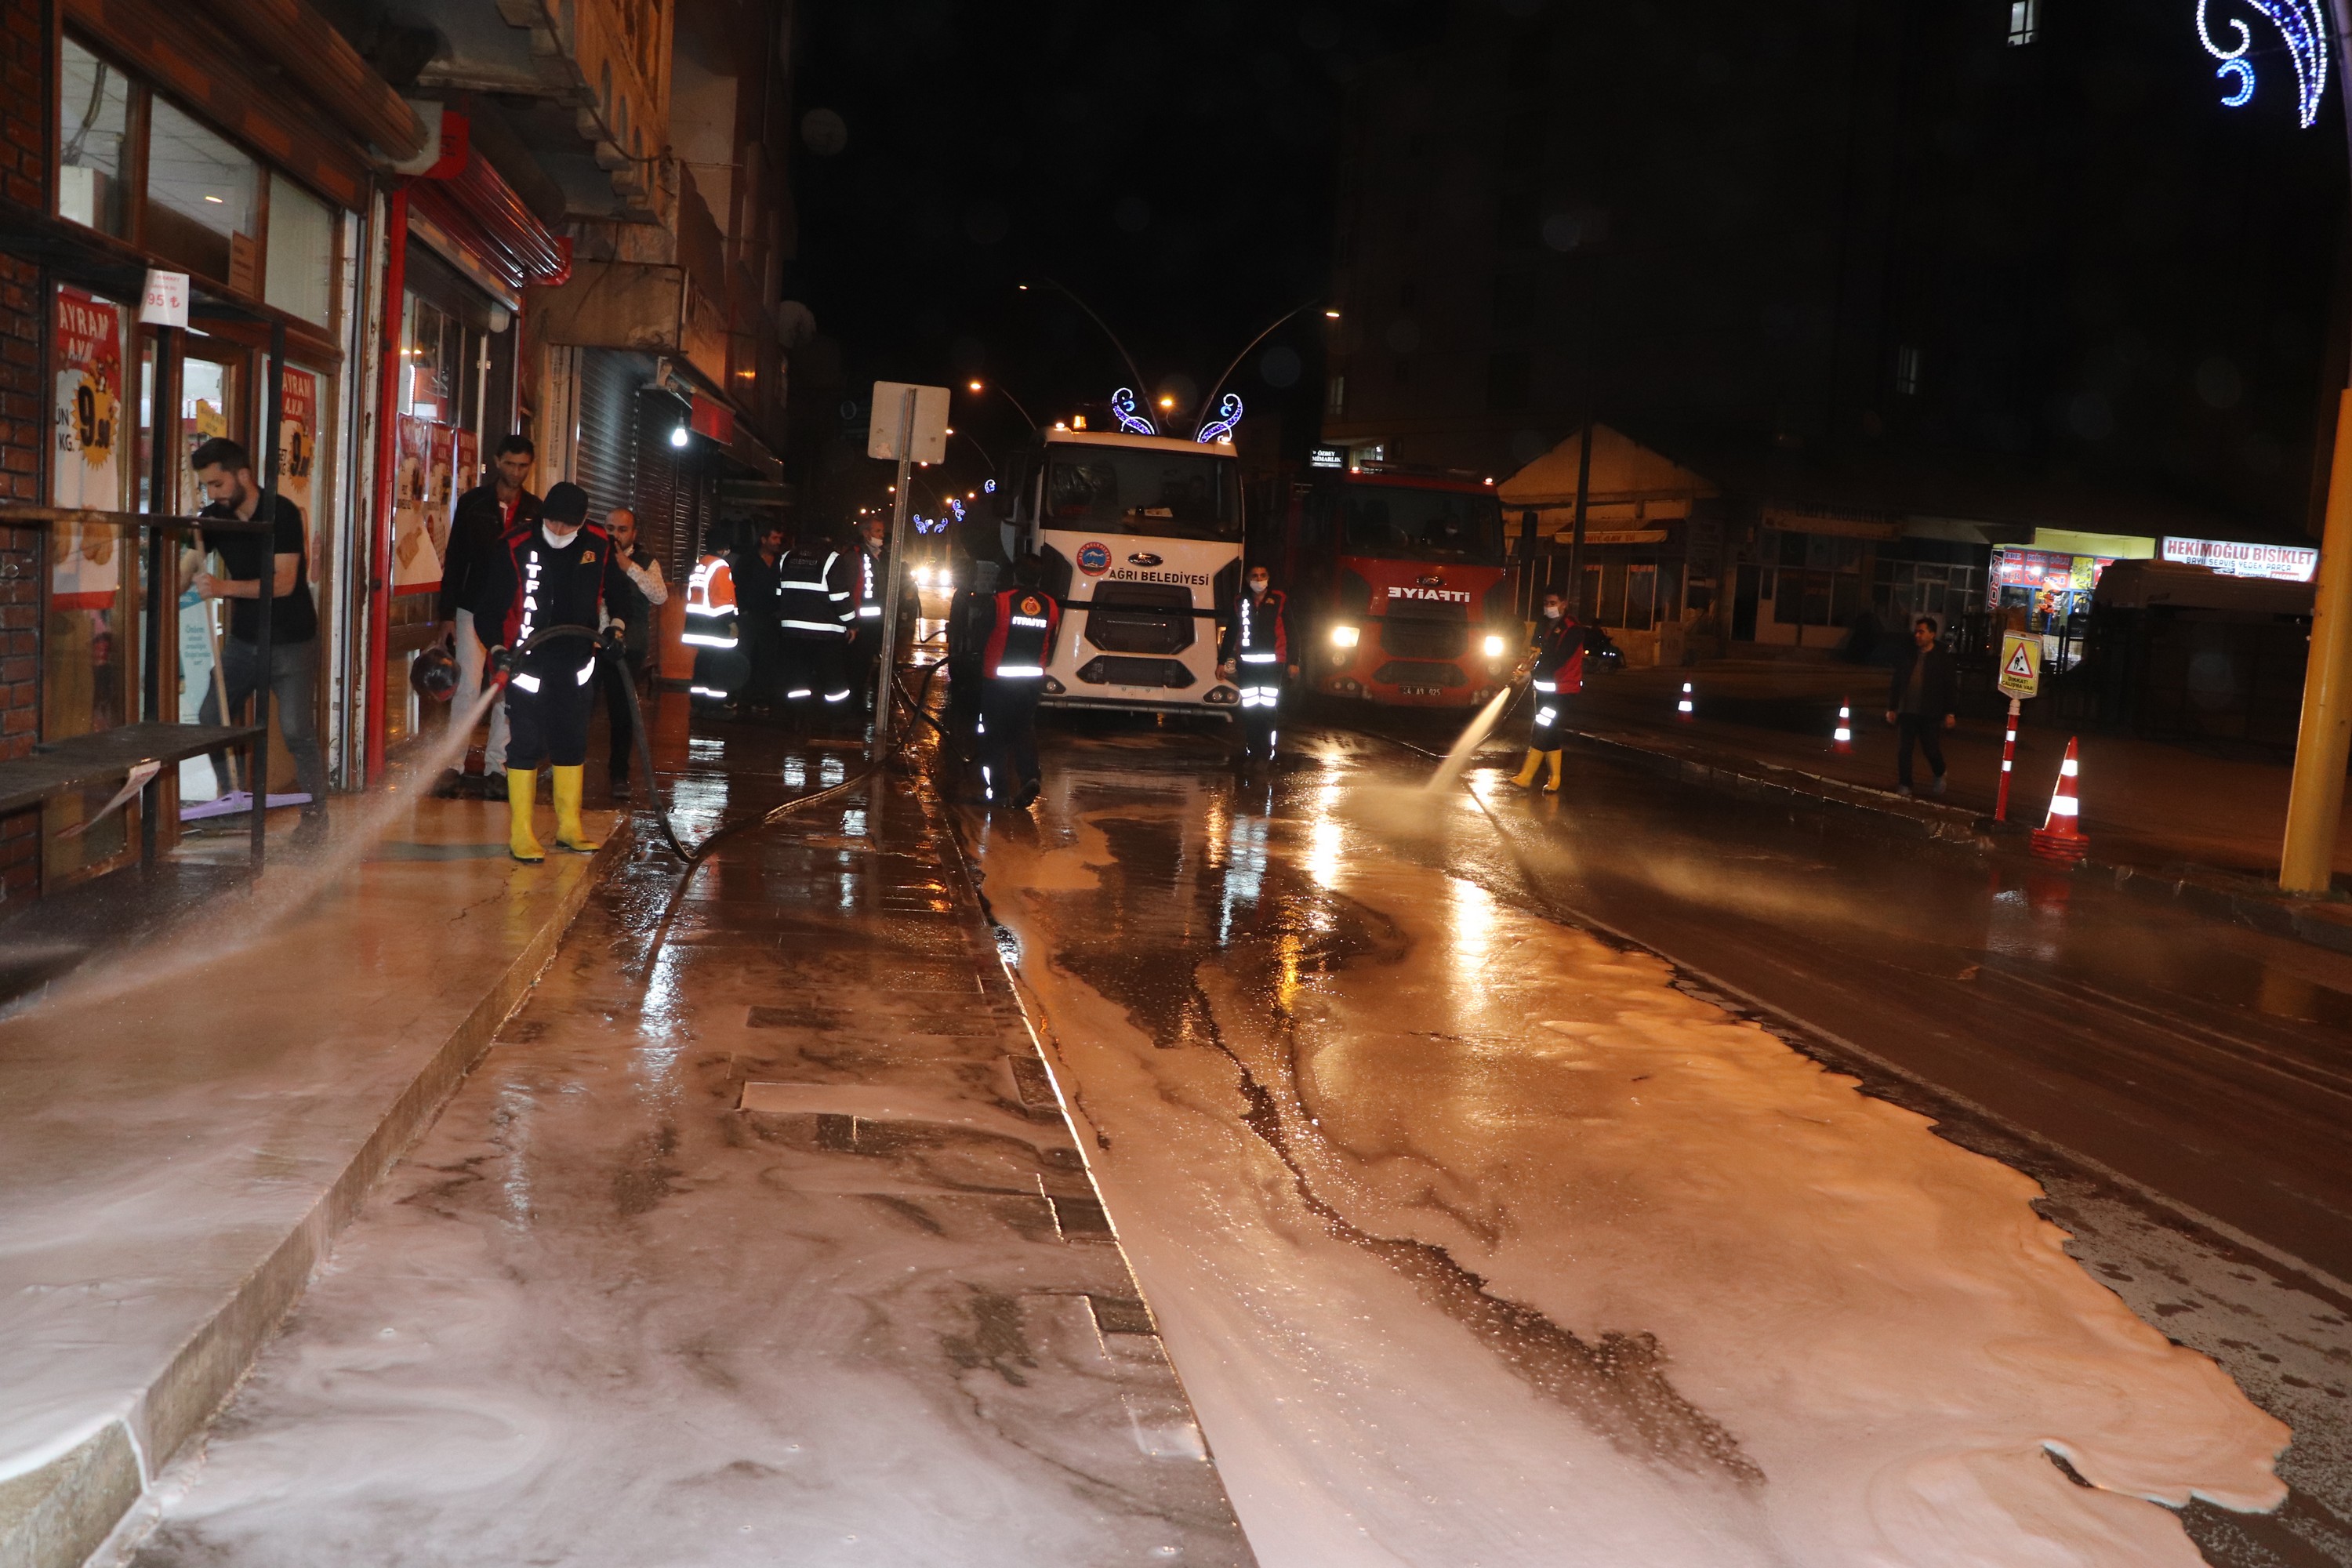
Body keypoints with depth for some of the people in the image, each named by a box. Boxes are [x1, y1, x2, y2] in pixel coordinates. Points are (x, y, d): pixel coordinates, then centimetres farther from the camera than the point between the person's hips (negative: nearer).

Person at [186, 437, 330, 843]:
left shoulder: (283, 514, -17)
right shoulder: (214, 517, -1)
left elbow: (284, 582, -26)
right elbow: (184, 572, -5)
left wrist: (224, 588, -37)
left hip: (291, 642, -6)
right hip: (244, 638, 6)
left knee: (297, 731, -10)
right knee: (211, 719, 4)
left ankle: (315, 814, 6)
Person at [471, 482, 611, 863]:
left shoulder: (599, 545, 0)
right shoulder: (514, 547, -11)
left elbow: (607, 591, 18)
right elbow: (488, 603, -7)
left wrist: (612, 625, 4)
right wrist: (497, 649, -16)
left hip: (575, 662, 4)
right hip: (526, 661, -4)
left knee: (572, 744, 12)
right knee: (526, 745, -4)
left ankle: (569, 827, 24)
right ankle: (520, 834, 3)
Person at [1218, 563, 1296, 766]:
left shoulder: (1280, 601, 3)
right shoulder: (1240, 602, 10)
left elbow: (1290, 633, 4)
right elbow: (1230, 633, 15)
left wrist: (1292, 663, -1)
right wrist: (1222, 661, 12)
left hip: (1272, 664, -2)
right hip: (1247, 664, 2)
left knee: (1269, 709, -4)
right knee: (1249, 710, 3)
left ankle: (1266, 754, 0)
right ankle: (1250, 753, 11)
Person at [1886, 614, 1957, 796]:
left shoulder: (1942, 658, -2)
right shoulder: (1907, 655, 6)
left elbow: (1949, 687, -2)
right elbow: (1896, 683, 10)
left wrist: (1950, 713, -6)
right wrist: (1892, 708, 7)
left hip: (1930, 714, -3)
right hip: (1906, 712, 3)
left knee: (1931, 749, 3)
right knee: (1903, 750, 1)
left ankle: (1940, 775, 32)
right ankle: (1904, 785, 11)